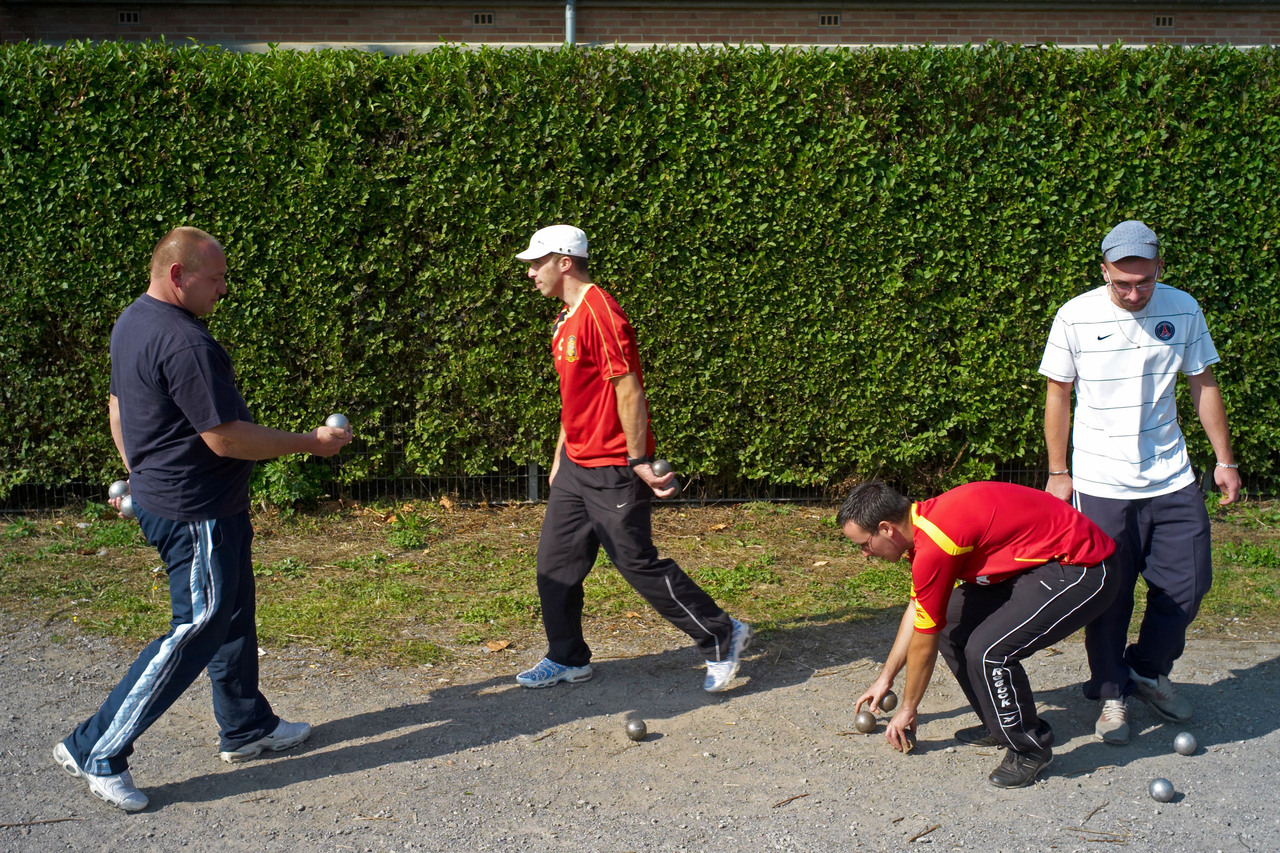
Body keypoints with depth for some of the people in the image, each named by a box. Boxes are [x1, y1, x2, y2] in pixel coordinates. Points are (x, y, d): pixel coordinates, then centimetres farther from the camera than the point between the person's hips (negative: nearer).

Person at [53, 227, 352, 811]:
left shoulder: (131, 322, 9)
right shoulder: (183, 342, -24)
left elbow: (118, 407, 20)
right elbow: (225, 437, -25)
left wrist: (138, 476, 29)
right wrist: (311, 443, -15)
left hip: (159, 495, 11)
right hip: (196, 513, -11)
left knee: (232, 613, 20)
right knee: (197, 630, -3)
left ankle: (247, 726, 33)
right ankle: (96, 751, 4)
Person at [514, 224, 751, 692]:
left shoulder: (599, 313, -18)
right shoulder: (566, 319, 13)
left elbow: (629, 391, -20)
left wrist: (639, 461, -19)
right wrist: (561, 456, 21)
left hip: (612, 471, -9)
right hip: (576, 466, 10)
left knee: (639, 563, -4)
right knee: (555, 562, 11)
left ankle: (723, 637, 10)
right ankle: (567, 659, 25)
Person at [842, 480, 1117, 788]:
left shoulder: (934, 544, -24)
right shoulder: (927, 518, 5)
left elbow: (924, 642, -12)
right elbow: (917, 608, 20)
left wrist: (907, 710, 3)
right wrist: (885, 679, 27)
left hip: (1081, 571, -10)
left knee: (987, 650, -22)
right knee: (951, 621, 7)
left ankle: (1031, 749, 2)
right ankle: (999, 725, 21)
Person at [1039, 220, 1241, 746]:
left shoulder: (1183, 310, 0)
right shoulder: (1076, 317, -7)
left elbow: (1203, 384, 9)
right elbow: (1058, 394, 1)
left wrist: (1223, 459, 10)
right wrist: (1058, 472, 1)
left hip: (1172, 480, 3)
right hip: (1100, 484, -3)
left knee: (1186, 585, 5)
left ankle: (1149, 671, 29)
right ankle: (1111, 693, 21)